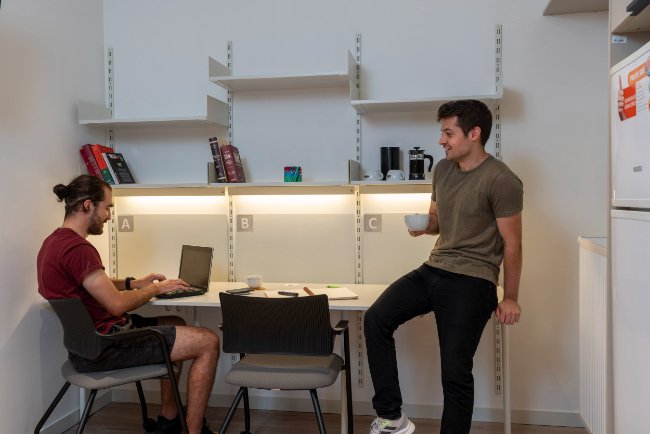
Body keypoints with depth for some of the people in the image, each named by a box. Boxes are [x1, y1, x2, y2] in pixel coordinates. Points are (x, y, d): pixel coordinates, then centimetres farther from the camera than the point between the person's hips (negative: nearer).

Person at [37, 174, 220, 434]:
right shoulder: (77, 247, -22)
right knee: (208, 342, -10)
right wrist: (157, 288, -6)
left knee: (175, 325, 26)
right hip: (103, 348, -11)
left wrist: (134, 283, 14)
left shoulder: (56, 241, 11)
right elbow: (117, 305, -23)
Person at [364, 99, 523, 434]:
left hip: (471, 282, -7)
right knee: (376, 319, -11)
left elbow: (512, 244, -8)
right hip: (433, 270, 7)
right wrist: (423, 225, -1)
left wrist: (510, 298, -4)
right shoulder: (442, 170, 10)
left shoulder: (501, 181, -12)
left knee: (455, 371, -1)